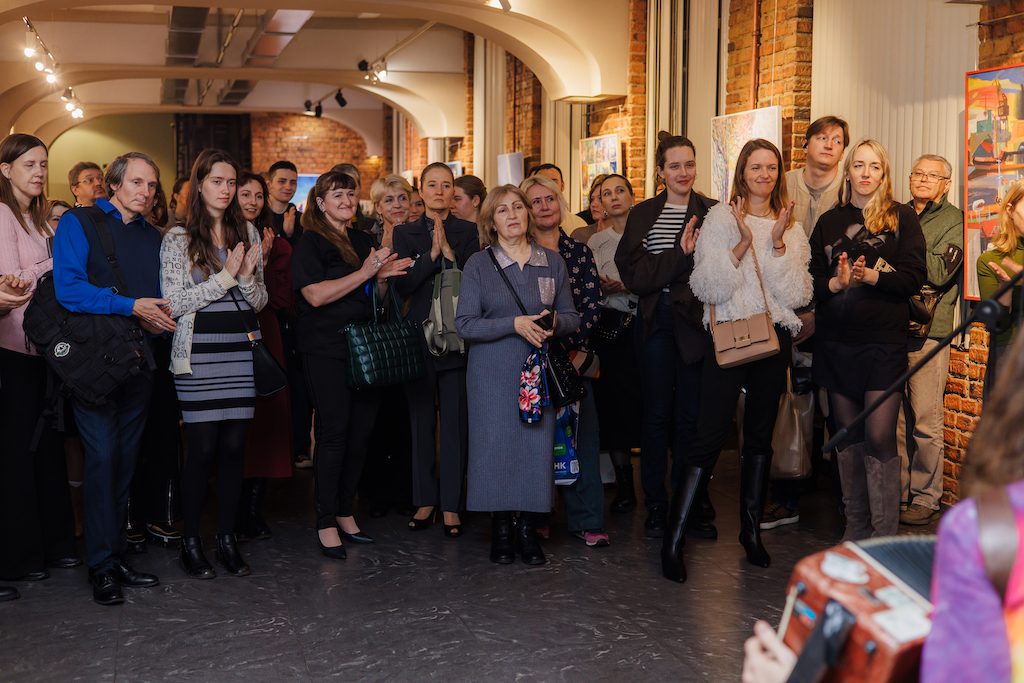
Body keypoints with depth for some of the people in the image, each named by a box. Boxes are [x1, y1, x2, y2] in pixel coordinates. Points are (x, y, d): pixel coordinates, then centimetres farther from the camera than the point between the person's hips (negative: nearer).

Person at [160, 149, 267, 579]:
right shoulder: (178, 238, 0)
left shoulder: (247, 233, 12)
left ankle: (227, 538, 15)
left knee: (235, 447, 4)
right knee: (203, 450, -3)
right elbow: (174, 304, -7)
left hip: (242, 353, 4)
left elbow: (260, 302, 12)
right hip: (199, 355, -4)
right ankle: (190, 541, 11)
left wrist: (247, 277, -9)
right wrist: (225, 277, -12)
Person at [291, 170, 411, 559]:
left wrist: (383, 277, 0)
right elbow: (316, 295, -17)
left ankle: (345, 513, 19)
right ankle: (326, 523, 1)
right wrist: (365, 273, -16)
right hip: (326, 350, -6)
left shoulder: (364, 241, 17)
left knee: (361, 432, 6)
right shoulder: (310, 243, -3)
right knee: (334, 433, -7)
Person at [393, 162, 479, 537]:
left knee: (455, 421, 1)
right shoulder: (405, 233, 7)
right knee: (421, 421, 6)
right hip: (419, 336, 1)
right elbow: (402, 286, -4)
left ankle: (451, 505, 9)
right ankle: (425, 499, 18)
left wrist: (449, 252, -14)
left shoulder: (467, 232, 6)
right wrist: (433, 253, -13)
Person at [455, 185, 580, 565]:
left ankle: (528, 531, 11)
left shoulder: (552, 262, 9)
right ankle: (501, 530, 12)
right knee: (495, 444, -3)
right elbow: (465, 324, -6)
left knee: (537, 445, -1)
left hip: (539, 367, 2)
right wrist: (514, 324, -17)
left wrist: (554, 323, -12)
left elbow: (572, 317, 12)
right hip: (492, 372, -2)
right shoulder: (478, 265, 1)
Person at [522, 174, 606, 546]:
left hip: (572, 352, 2)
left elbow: (593, 304, 3)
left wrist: (566, 336, -11)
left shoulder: (579, 252, 11)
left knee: (582, 431, -2)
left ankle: (587, 520, 5)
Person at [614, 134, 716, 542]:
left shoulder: (713, 213, 4)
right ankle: (655, 507, 15)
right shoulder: (642, 215, 7)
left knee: (691, 415, 4)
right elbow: (633, 275, -5)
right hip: (655, 323, 1)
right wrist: (681, 255, -16)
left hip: (695, 321, -1)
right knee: (657, 414, 6)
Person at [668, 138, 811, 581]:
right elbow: (707, 287, -9)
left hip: (774, 337, 4)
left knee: (760, 436, 11)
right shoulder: (720, 219, 1)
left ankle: (751, 529, 24)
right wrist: (743, 243, -16)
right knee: (710, 436, -10)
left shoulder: (791, 228, 10)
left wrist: (778, 244, -10)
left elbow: (799, 295, -1)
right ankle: (673, 539, -5)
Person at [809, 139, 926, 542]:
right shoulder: (829, 222, 13)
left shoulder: (901, 218, 4)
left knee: (879, 439, -9)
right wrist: (838, 282, -11)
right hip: (835, 342, 4)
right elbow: (813, 281, 9)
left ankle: (884, 537, -1)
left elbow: (914, 278, -3)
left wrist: (871, 276, -17)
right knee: (848, 436, 9)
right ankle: (855, 529, 19)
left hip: (884, 341, -3)